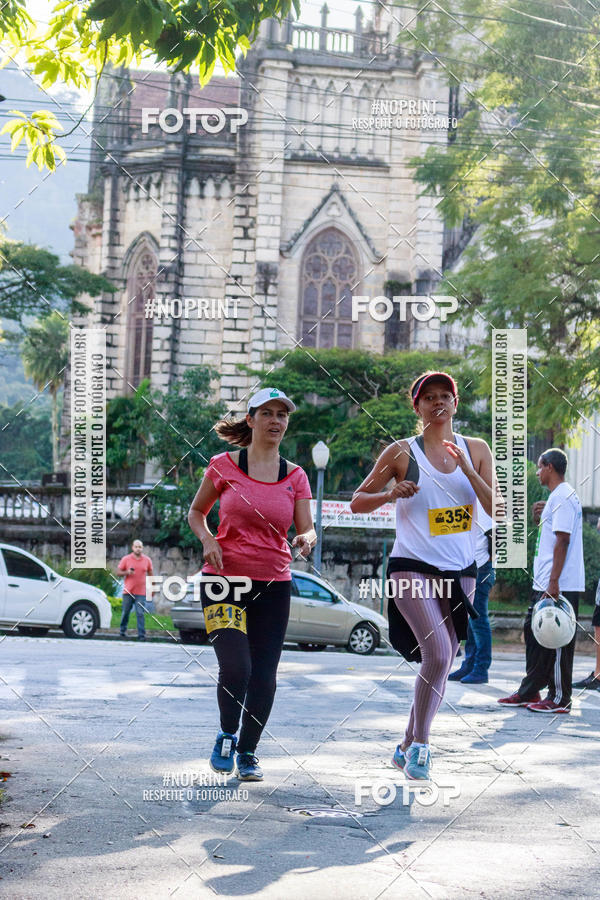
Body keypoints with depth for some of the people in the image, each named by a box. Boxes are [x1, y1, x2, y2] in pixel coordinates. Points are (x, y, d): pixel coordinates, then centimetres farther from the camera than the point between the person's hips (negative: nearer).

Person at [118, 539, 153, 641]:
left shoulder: (147, 560, 5)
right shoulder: (126, 559, 2)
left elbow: (150, 574, 15)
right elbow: (119, 572, 6)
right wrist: (127, 572, -13)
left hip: (141, 593, 0)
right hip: (128, 591, 0)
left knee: (140, 614, -7)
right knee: (126, 612, 8)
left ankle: (141, 635, -9)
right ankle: (123, 630, 28)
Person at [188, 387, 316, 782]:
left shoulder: (295, 477, 5)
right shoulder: (224, 466, 0)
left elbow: (307, 529, 2)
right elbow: (196, 513, 11)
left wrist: (307, 540, -21)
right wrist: (207, 539, -8)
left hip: (273, 585, 3)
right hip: (223, 580, -3)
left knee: (264, 675, 3)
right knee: (235, 668, -15)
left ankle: (248, 752, 24)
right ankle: (226, 737, 14)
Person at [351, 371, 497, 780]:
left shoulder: (476, 450, 7)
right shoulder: (402, 452, -2)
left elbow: (498, 510, -1)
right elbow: (358, 502, 4)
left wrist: (467, 469, -13)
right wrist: (391, 493, -15)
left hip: (460, 572, 5)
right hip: (413, 567, -4)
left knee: (442, 663, 8)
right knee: (438, 654, -21)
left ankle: (408, 746, 24)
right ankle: (420, 742, -5)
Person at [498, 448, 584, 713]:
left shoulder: (564, 497, -14)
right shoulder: (555, 497, 19)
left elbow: (562, 541, -21)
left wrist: (554, 582, -24)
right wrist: (538, 518, 12)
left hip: (560, 585, -11)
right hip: (543, 583, 11)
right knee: (533, 632, 14)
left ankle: (560, 699, 1)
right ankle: (529, 692, 22)